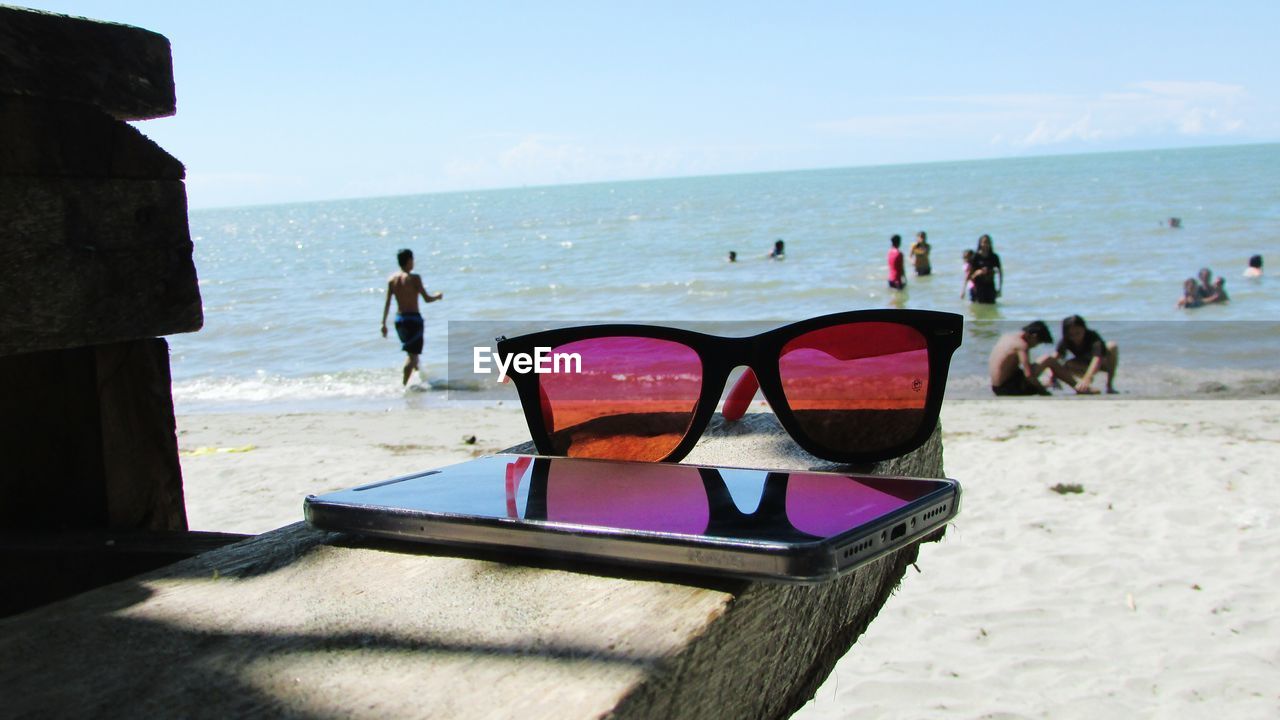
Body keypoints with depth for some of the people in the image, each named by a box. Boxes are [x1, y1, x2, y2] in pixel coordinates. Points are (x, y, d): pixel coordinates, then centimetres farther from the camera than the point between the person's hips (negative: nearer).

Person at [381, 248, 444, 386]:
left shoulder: (391, 279, 4)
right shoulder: (414, 278, -11)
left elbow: (387, 303, 3)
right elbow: (427, 299, -11)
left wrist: (384, 323, 6)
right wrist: (438, 296, 10)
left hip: (399, 319, 6)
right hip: (413, 318, -6)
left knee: (411, 352, 24)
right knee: (413, 355, -4)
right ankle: (404, 384, -11)